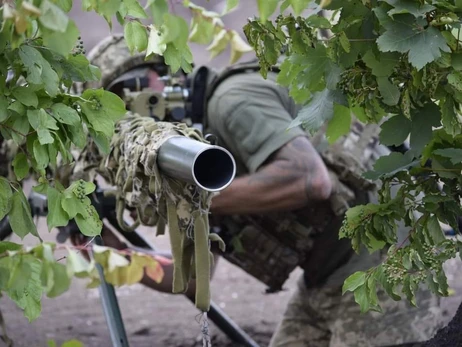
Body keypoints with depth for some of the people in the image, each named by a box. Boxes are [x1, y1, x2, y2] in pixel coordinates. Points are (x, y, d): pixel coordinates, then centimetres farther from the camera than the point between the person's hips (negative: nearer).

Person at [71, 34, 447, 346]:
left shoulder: (231, 101, -14)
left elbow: (309, 179, -31)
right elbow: (193, 278, 16)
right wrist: (111, 248, 5)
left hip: (381, 267, -10)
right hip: (325, 282, 10)